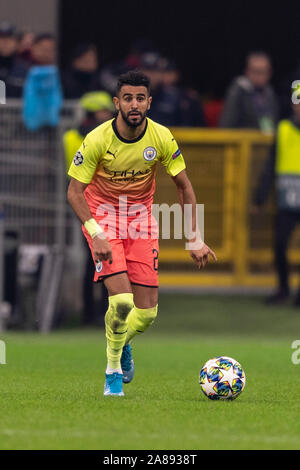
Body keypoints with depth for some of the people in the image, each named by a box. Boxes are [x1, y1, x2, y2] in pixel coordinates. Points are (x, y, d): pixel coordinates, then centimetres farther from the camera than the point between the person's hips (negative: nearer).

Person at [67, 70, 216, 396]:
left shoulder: (162, 138, -13)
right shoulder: (97, 140, -21)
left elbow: (184, 187, -1)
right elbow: (74, 191, -15)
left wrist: (195, 238, -7)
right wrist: (97, 235, -28)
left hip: (141, 217, 3)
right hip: (102, 215, -3)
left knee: (147, 312, -1)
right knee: (121, 300, -21)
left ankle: (122, 343, 34)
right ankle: (113, 370, 2)